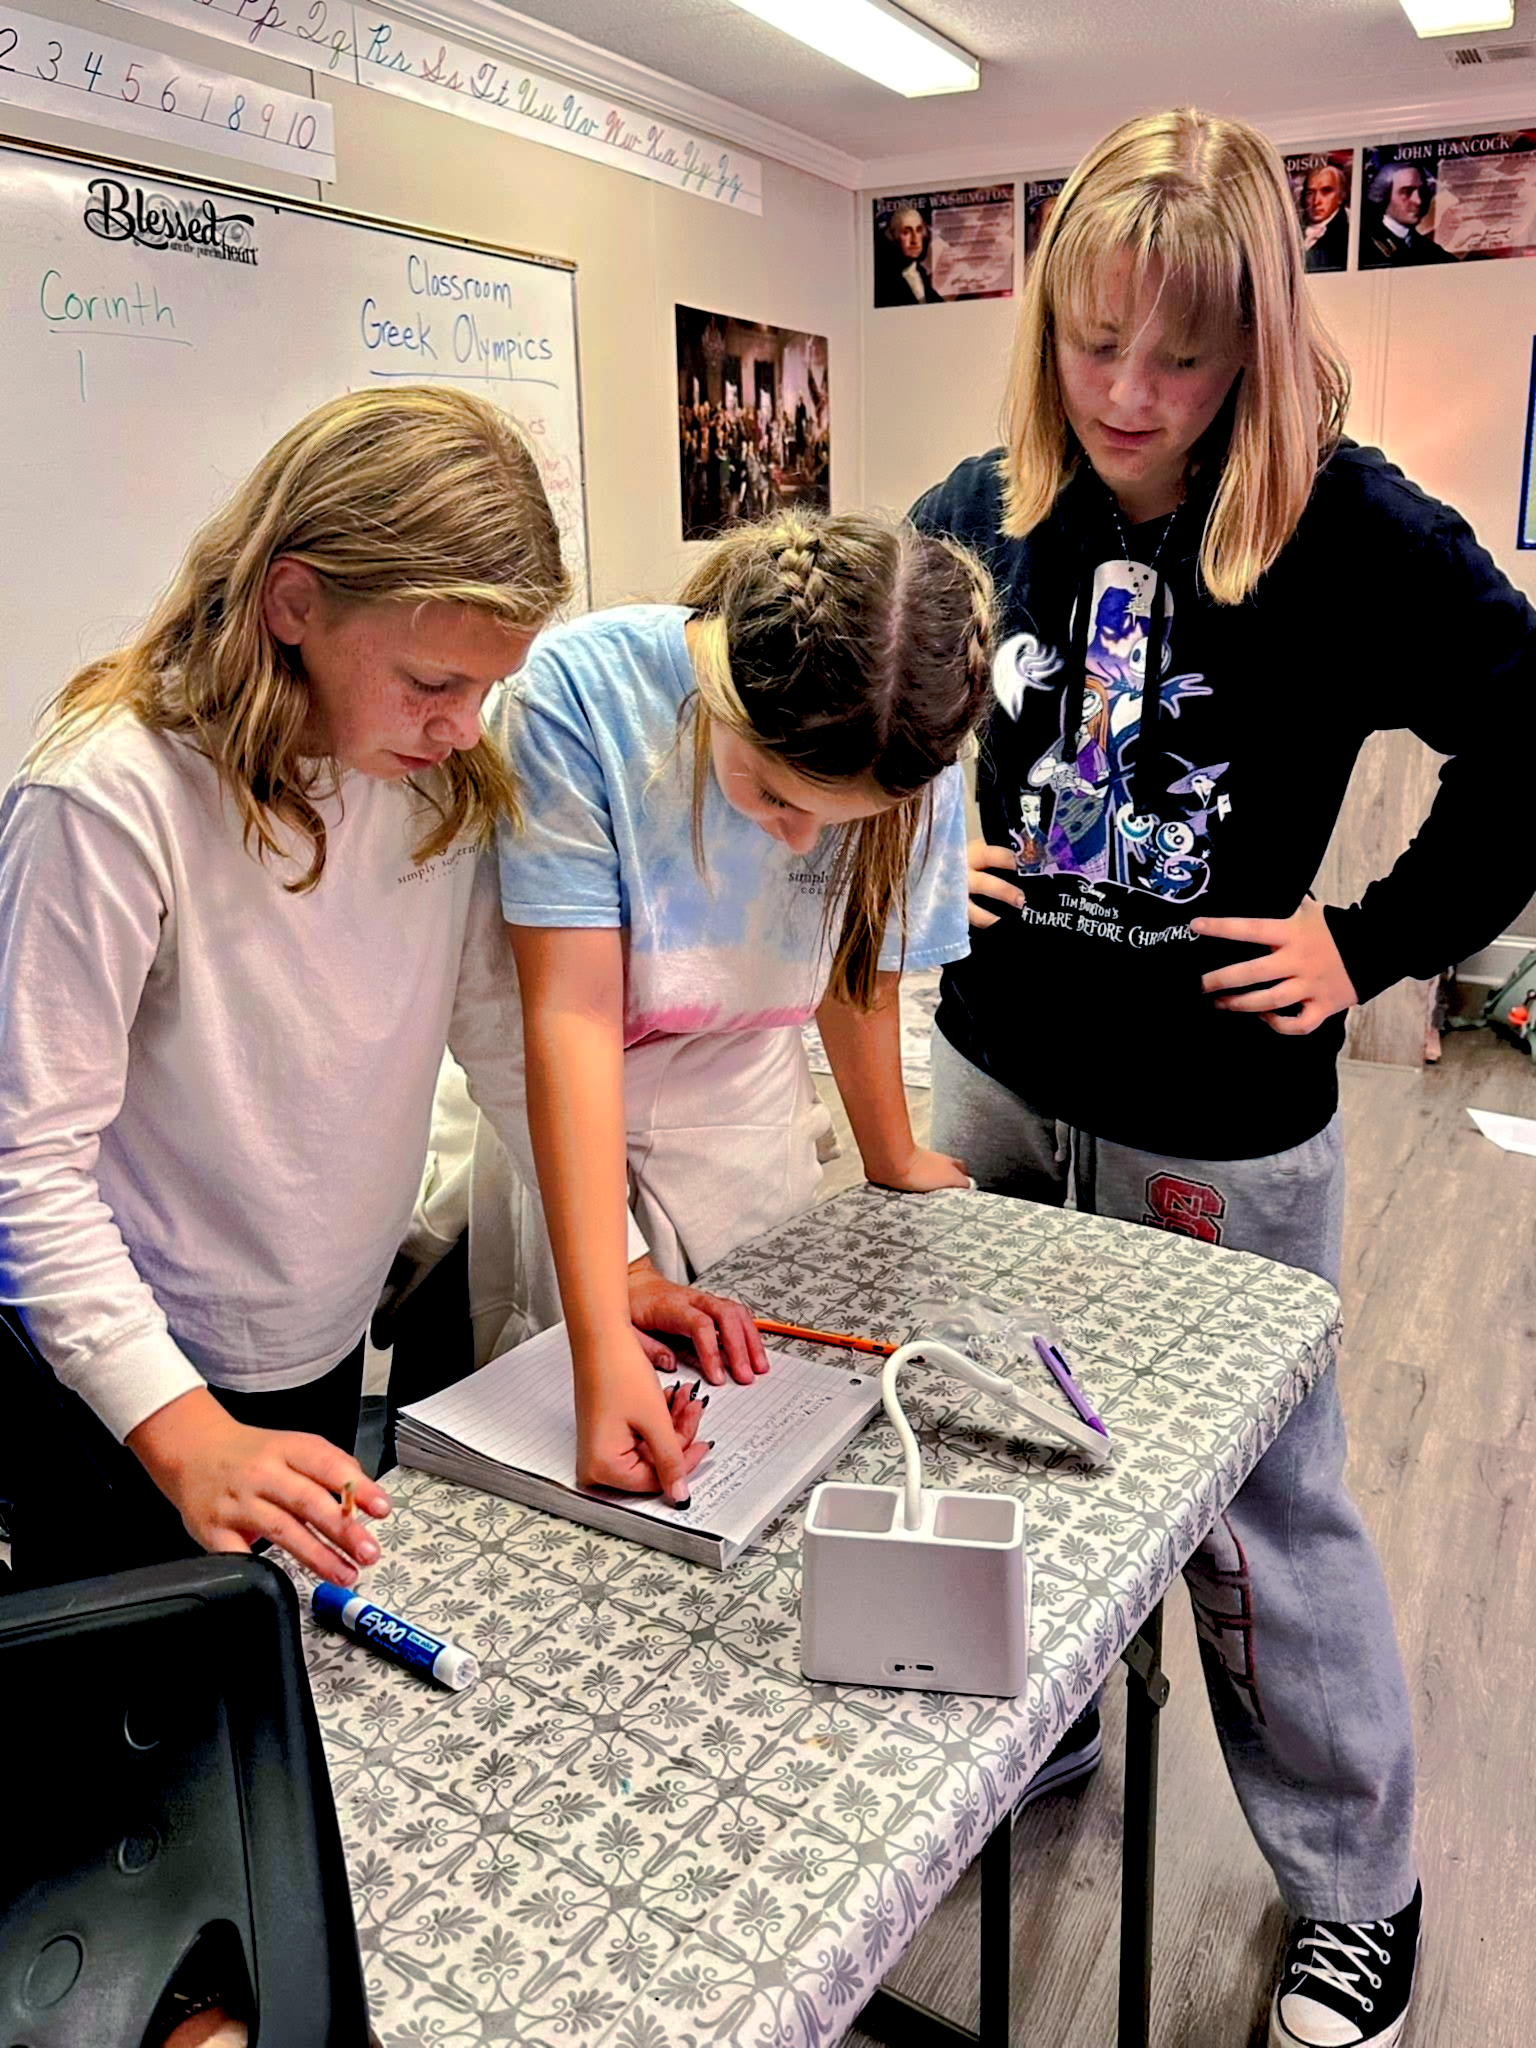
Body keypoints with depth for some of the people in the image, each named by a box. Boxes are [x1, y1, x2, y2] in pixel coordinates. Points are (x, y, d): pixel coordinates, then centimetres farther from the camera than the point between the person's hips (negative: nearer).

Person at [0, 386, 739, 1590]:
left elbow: (507, 1035, -2)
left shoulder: (448, 778, -8)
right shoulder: (109, 801, -26)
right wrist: (188, 1436, -32)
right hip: (126, 1383, -5)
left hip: (330, 1348, 6)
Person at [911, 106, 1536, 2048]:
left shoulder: (1356, 534, -14)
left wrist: (1378, 937, -11)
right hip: (993, 1075, 5)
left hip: (1219, 1122, -4)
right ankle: (1028, 1743, 48)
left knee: (1259, 1511, 9)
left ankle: (1357, 1891, 35)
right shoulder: (982, 510, 0)